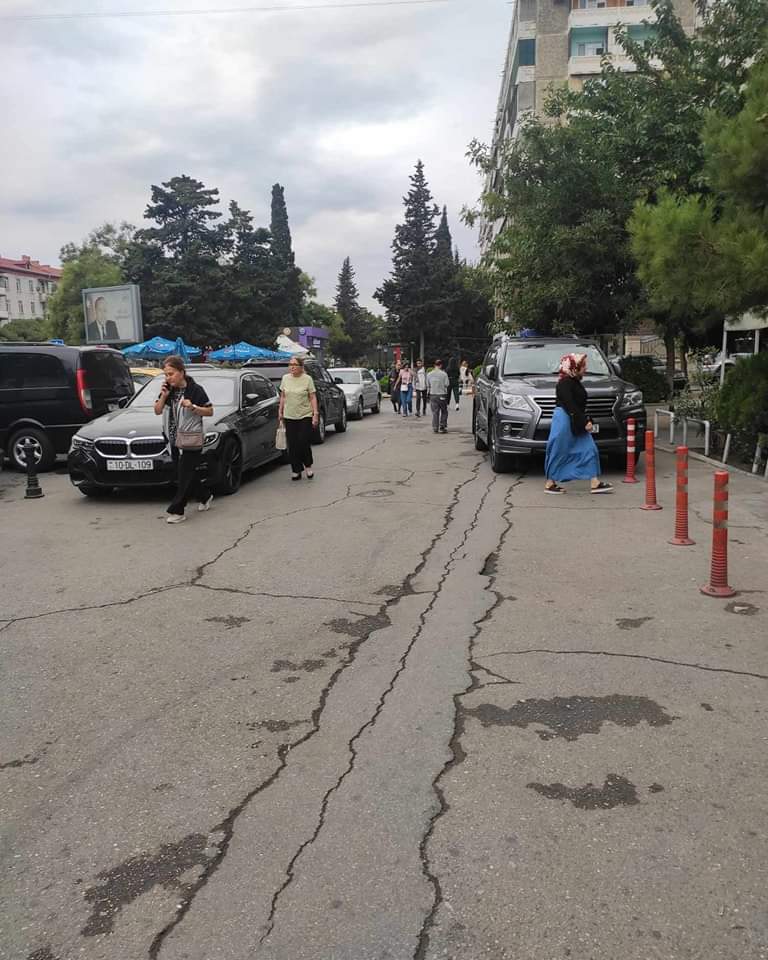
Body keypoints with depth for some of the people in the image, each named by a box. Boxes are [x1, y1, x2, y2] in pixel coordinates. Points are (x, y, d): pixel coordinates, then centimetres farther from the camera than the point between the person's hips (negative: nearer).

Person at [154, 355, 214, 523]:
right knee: (190, 473, 15)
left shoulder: (195, 390, -9)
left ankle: (176, 511, -4)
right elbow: (157, 411, 9)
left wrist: (192, 407, -22)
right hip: (174, 439, 7)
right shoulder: (168, 390, 8)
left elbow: (210, 412, -6)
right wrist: (163, 396, -7)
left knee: (186, 475, -5)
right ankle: (205, 496, 35)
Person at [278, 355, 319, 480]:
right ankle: (296, 470, 12)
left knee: (304, 443, -8)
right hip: (289, 416, 4)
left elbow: (313, 397, -4)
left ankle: (308, 466, 16)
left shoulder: (307, 379, -3)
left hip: (305, 416, -4)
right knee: (292, 446, 3)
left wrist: (316, 414, -11)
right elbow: (283, 396, 15)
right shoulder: (285, 378, 8)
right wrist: (280, 411, 12)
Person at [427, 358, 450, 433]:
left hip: (433, 395, 3)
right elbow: (447, 385, -8)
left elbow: (428, 386, 5)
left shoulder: (429, 374, 2)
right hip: (442, 395, -3)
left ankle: (435, 428, 5)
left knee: (435, 412, 7)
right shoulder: (444, 374, -9)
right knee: (444, 412, 10)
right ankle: (442, 427, 6)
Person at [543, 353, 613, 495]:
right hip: (564, 421, -10)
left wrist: (585, 421, 15)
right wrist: (584, 422, -22)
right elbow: (570, 406, -21)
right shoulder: (564, 383, -14)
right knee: (559, 452, -2)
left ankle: (595, 483, 5)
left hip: (576, 423, 10)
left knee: (589, 450, 4)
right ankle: (550, 483, 9)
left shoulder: (575, 382, 14)